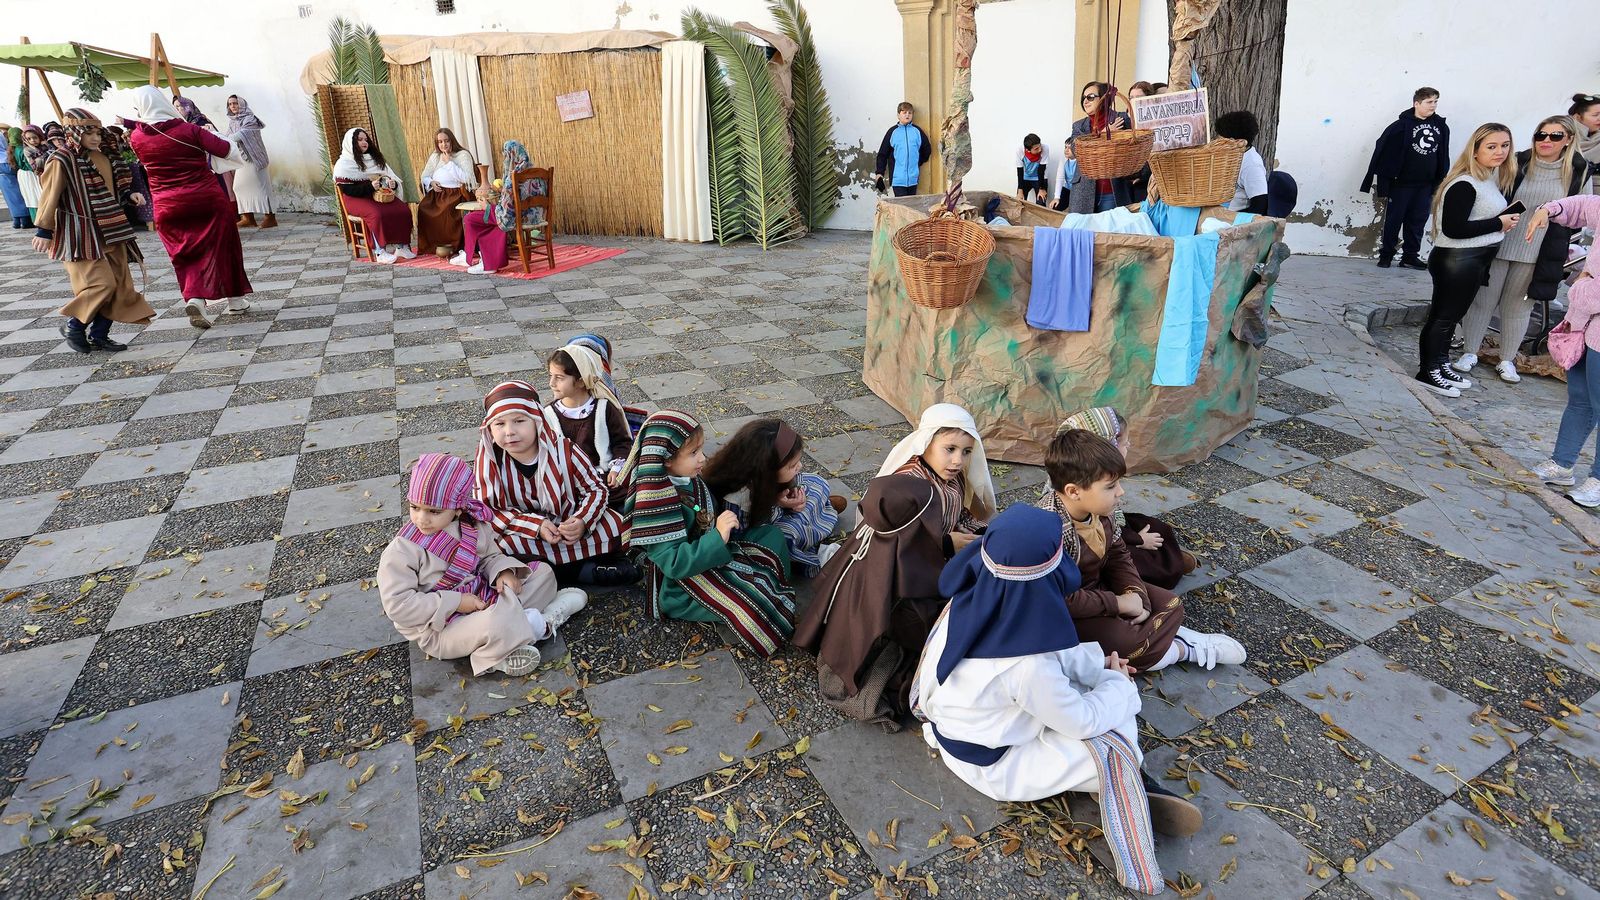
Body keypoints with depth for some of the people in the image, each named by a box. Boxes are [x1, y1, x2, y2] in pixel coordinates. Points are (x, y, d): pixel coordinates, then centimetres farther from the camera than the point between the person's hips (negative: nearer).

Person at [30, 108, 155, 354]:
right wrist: (43, 230, -12)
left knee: (119, 283, 4)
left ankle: (99, 334, 12)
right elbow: (49, 196, -11)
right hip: (80, 234, -8)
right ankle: (73, 326, 8)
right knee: (99, 283, -13)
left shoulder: (101, 158, 10)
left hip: (110, 232, 8)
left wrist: (129, 195, 3)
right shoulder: (61, 160, -11)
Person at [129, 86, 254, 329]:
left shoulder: (137, 137, -1)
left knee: (188, 254, 10)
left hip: (167, 208, 2)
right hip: (207, 200, -2)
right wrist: (211, 135, 12)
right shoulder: (189, 130, -10)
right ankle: (235, 300, 18)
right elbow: (226, 149, -8)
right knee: (221, 246, 11)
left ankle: (194, 298, -12)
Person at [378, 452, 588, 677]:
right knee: (496, 624, -37)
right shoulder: (401, 551, -18)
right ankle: (541, 626, -5)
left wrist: (504, 572, -10)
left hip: (483, 598, 7)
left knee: (542, 572, 8)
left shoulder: (471, 527, -1)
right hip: (440, 630, -7)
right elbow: (398, 604, -20)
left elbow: (490, 557, 14)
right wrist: (456, 603, -23)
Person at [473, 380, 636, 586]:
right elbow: (487, 512, -14)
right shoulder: (488, 459, -15)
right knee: (504, 543, -33)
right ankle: (585, 570, -22)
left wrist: (582, 521, -27)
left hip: (569, 526, 0)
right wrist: (537, 525, -27)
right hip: (528, 534, 1)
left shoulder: (563, 449, -16)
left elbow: (596, 488, -7)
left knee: (615, 524, -21)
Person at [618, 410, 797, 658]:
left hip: (712, 553, 10)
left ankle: (778, 594, 1)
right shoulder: (655, 503, -27)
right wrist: (718, 536, -34)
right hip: (683, 588, -9)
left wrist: (734, 515, 2)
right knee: (755, 603, -26)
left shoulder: (690, 480, -2)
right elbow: (674, 563, -30)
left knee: (771, 533, 8)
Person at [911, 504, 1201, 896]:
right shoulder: (1028, 665, -39)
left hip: (971, 720, 7)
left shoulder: (970, 602, -18)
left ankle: (1133, 786, 10)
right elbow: (1084, 720, -21)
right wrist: (1119, 683, -4)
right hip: (990, 763, -7)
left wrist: (1099, 662, -2)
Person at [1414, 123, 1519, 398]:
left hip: (1476, 261, 9)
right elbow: (1454, 228, -25)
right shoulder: (1464, 184, -20)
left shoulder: (1492, 178, 10)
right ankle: (1427, 372, 9)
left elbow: (1482, 217, 15)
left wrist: (1505, 220, -4)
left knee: (1452, 316, 17)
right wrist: (1499, 223, -16)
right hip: (1456, 260, -9)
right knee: (1442, 317, 0)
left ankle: (1441, 365, 28)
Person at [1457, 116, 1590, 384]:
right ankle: (1470, 353, 19)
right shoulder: (1517, 164, -5)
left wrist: (1561, 250, 7)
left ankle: (1506, 361, 19)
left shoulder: (1578, 171, 1)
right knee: (1483, 301, 5)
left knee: (1518, 308, 9)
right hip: (1498, 247, -1)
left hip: (1537, 254, 1)